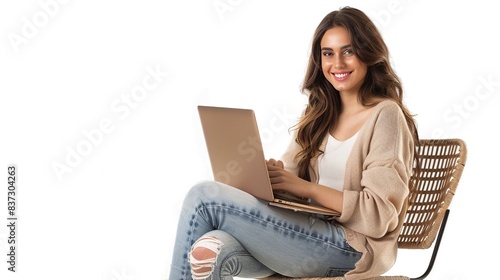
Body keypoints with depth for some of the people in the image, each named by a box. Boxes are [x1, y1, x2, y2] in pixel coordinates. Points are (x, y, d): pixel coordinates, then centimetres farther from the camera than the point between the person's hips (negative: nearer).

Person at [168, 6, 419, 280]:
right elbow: (290, 174, 12)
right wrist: (270, 176, -12)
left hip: (350, 249, -6)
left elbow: (378, 214, -13)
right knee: (213, 250, -27)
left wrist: (303, 186, -18)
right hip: (308, 230, 6)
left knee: (205, 196, -17)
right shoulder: (319, 113, 18)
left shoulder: (385, 115, -5)